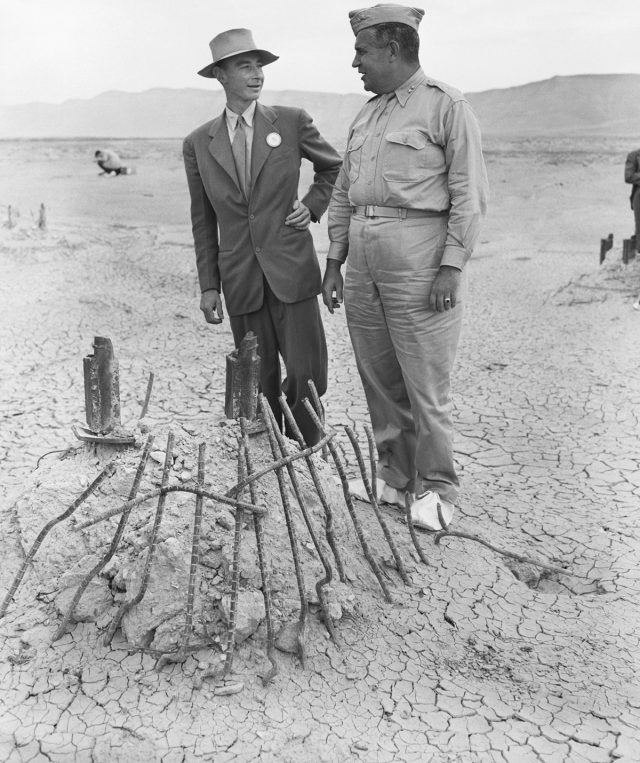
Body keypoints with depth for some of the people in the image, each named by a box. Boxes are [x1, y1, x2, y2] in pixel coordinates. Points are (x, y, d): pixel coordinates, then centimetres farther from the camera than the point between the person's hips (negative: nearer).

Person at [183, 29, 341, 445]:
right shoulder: (198, 143, 6)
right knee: (260, 382, 5)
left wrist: (313, 205, 3)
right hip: (240, 281, 1)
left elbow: (335, 166, 19)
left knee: (308, 374, -4)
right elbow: (204, 220, 10)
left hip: (291, 270, -1)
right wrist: (209, 286, 8)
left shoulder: (292, 122, 2)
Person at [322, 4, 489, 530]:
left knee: (426, 385, -2)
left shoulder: (447, 107, -2)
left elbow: (470, 196, -8)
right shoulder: (366, 116, 18)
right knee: (380, 382, 11)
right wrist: (334, 262, 12)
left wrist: (452, 267, -15)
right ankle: (395, 477, 25)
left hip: (419, 261, -7)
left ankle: (434, 490, 13)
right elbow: (343, 194, 19)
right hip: (362, 264, 7)